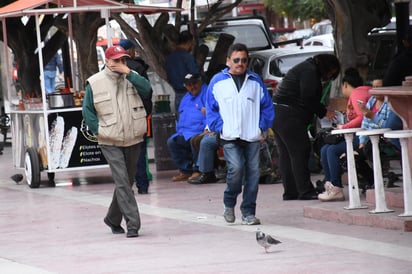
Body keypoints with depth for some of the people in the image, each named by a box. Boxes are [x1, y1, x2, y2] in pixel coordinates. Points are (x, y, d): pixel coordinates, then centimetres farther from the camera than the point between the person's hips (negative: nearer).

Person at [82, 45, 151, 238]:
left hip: (133, 140, 4)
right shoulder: (95, 83, -3)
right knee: (122, 182, -13)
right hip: (110, 143, -4)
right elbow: (87, 110, 3)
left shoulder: (131, 78, 4)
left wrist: (128, 73, -19)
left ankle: (113, 219, 31)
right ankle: (133, 224, -15)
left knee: (126, 182, 14)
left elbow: (146, 89, -14)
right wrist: (99, 131, -5)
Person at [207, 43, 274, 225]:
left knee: (253, 174, -1)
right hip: (230, 138, -3)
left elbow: (267, 106, 14)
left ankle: (248, 213, 8)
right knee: (236, 169, -20)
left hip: (253, 137, 3)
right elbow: (211, 109, 9)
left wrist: (262, 127, 2)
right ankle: (229, 204, 4)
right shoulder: (218, 82, 5)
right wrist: (220, 127, -3)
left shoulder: (255, 81, 10)